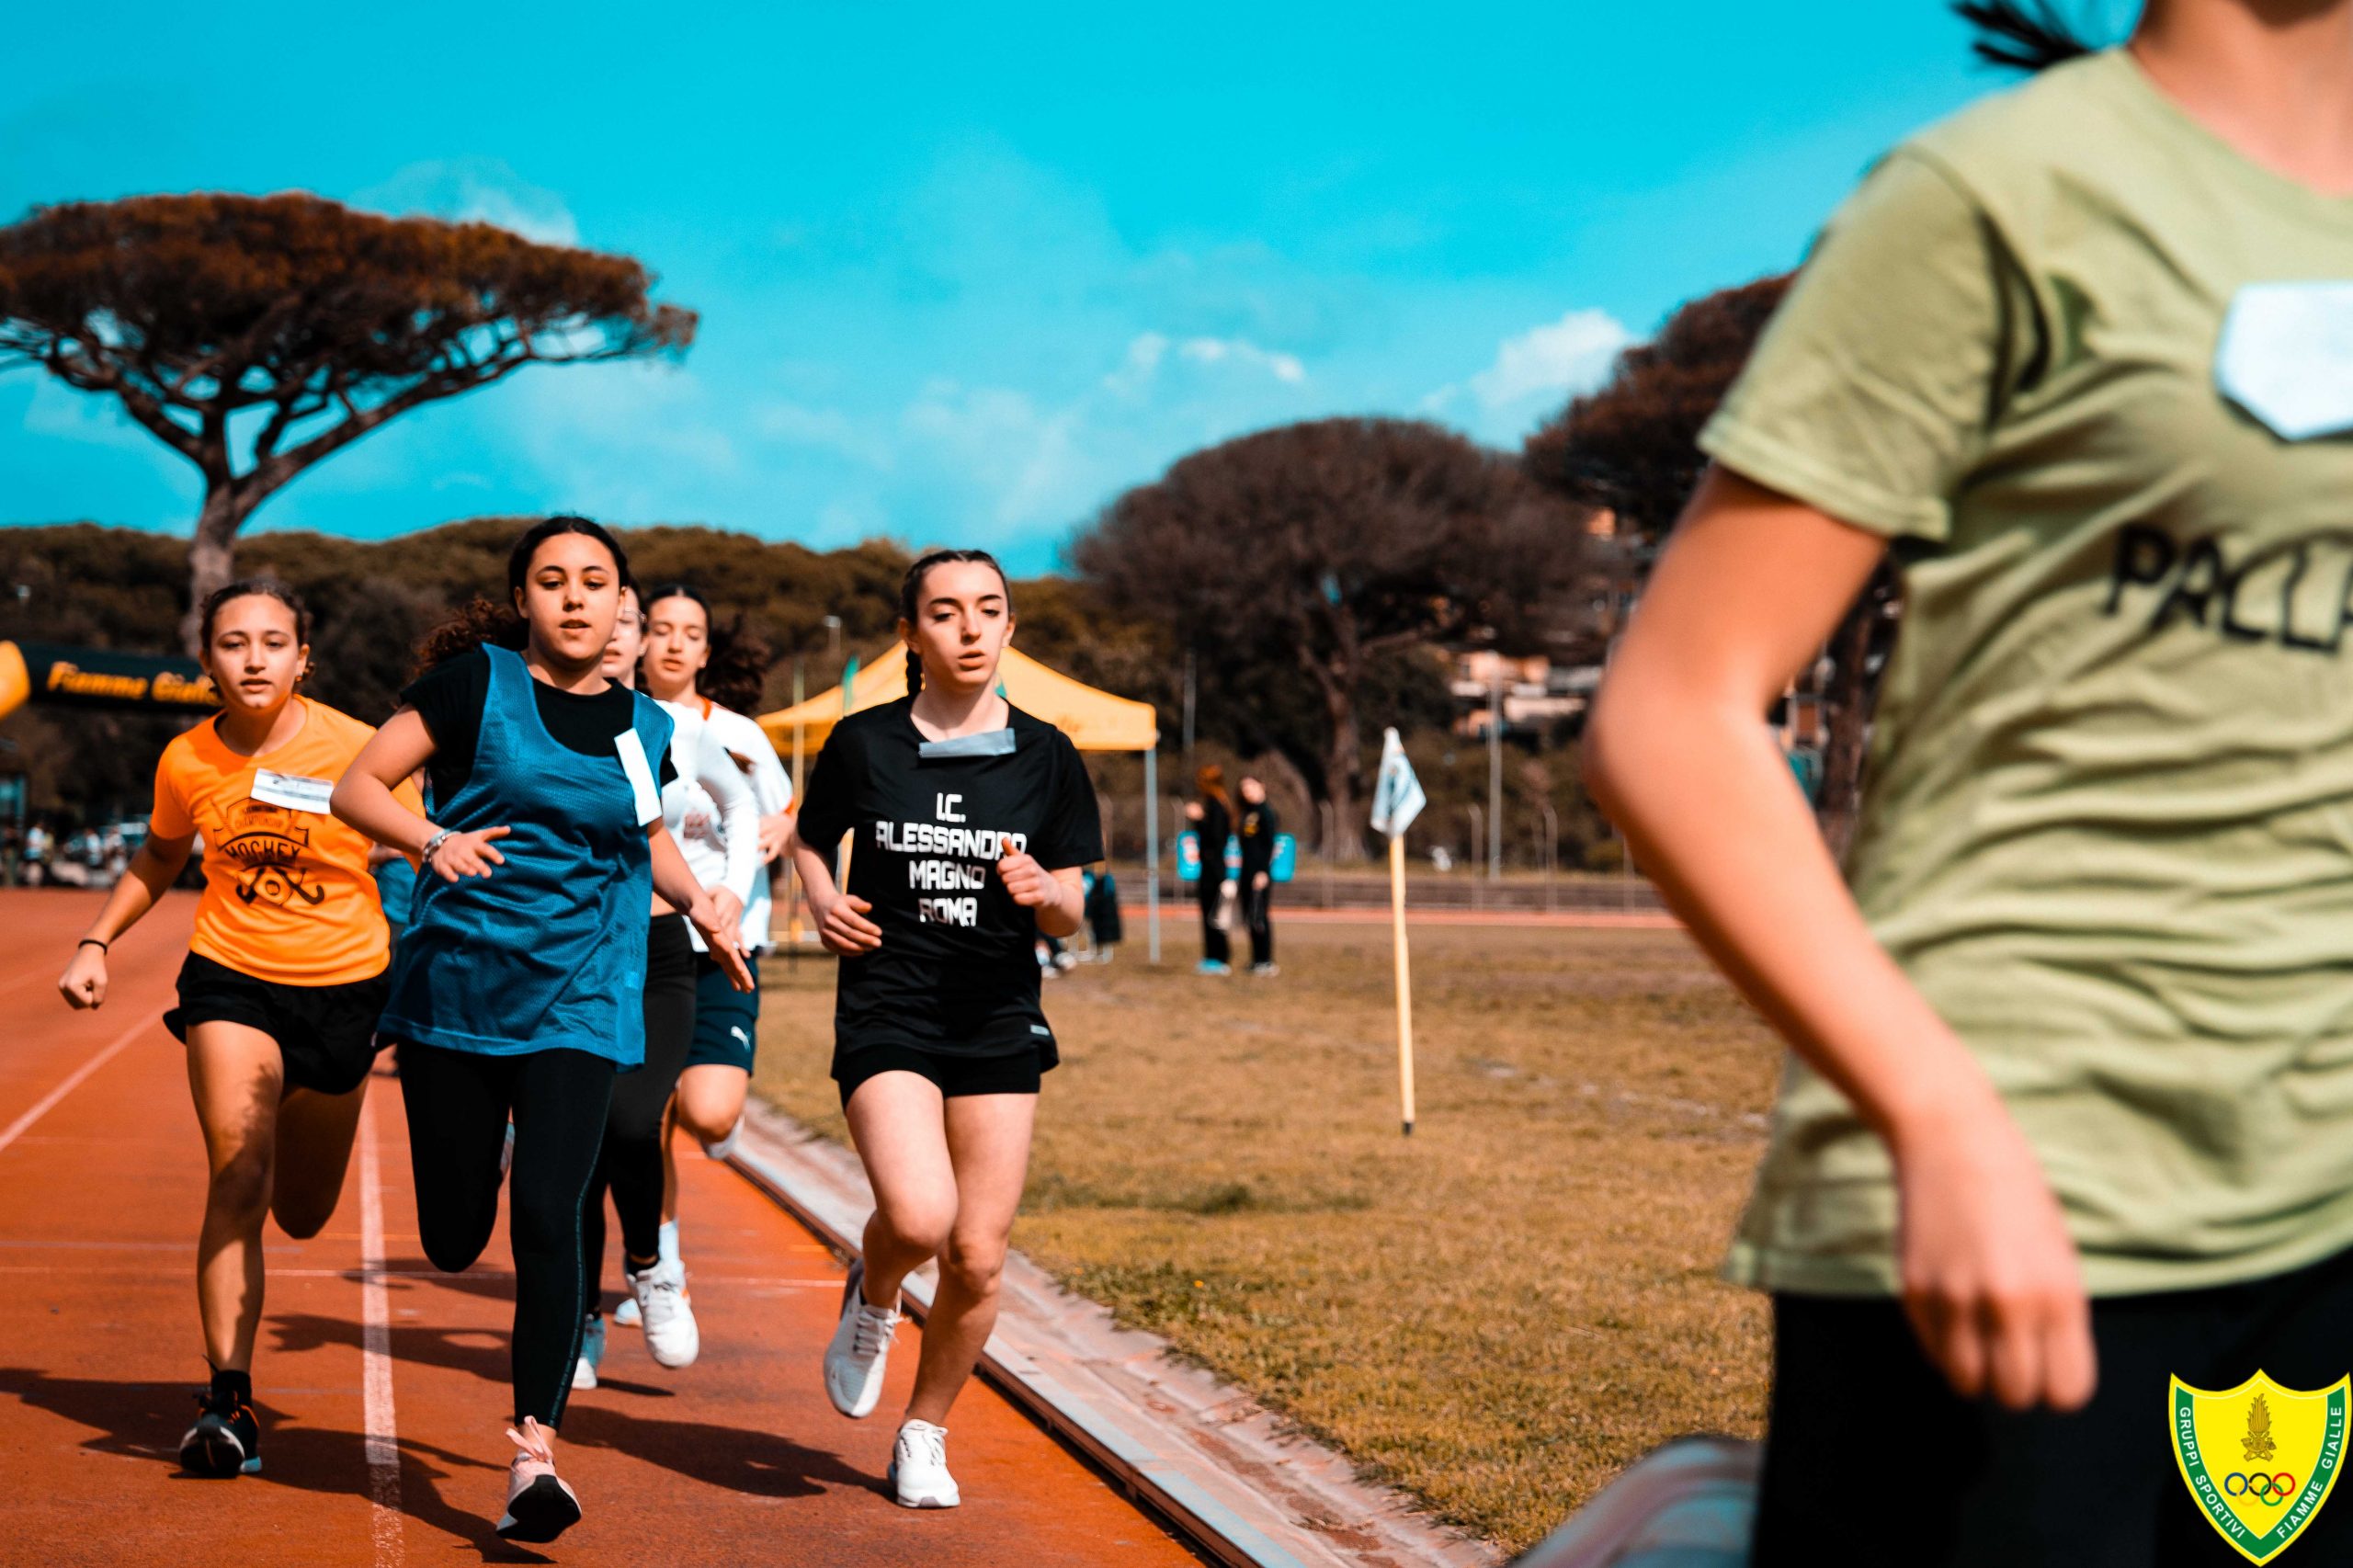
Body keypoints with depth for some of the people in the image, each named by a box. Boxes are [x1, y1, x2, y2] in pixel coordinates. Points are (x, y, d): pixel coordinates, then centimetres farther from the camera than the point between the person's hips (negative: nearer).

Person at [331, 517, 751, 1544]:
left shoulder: (643, 726, 9)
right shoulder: (477, 681, -2)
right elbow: (358, 787, -5)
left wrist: (700, 903, 10)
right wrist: (433, 842, -24)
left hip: (576, 1003, 1)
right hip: (455, 987, -1)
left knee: (548, 1218, -15)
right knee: (455, 1241, 5)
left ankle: (534, 1459, -11)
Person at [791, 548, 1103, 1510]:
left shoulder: (1046, 757, 3)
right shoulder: (864, 744, 0)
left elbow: (1068, 919, 6)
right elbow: (811, 841, 17)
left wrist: (1043, 892, -17)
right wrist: (822, 901, -4)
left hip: (999, 1026, 2)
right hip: (886, 1013, -2)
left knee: (978, 1257, 0)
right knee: (918, 1217, -24)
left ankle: (924, 1435, 23)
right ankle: (872, 1296, 13)